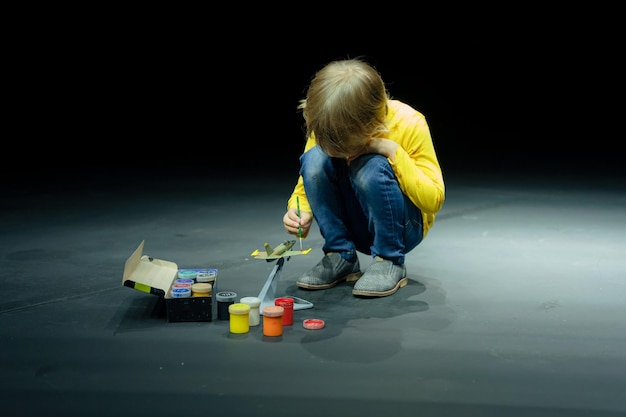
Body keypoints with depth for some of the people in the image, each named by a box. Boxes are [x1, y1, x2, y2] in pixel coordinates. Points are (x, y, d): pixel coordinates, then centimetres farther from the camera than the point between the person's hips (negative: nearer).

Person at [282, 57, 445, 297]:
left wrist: (392, 150, -30)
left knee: (371, 168, -34)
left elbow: (434, 200, -22)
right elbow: (309, 179, -6)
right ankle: (340, 258, -11)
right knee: (314, 159, -24)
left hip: (403, 225, -3)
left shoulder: (409, 125, -23)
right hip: (355, 227, 4)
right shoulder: (327, 127, -15)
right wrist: (299, 212, -27)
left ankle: (390, 262, -15)